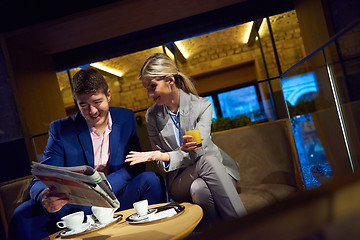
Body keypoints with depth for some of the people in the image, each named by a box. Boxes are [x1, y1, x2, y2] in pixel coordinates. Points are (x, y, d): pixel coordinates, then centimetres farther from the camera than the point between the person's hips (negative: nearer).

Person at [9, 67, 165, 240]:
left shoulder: (126, 118, 3)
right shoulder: (60, 130, -3)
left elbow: (136, 165, -1)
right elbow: (40, 181, -7)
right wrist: (45, 197, -33)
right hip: (77, 207, -1)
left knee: (149, 179, -26)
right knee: (23, 214, -26)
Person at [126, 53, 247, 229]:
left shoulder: (202, 106, -6)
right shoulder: (152, 115, 1)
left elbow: (198, 150, -15)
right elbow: (161, 161, 0)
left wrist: (164, 156, -31)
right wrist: (182, 150, -24)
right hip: (180, 179, 1)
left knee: (199, 188, -37)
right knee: (207, 161, -34)